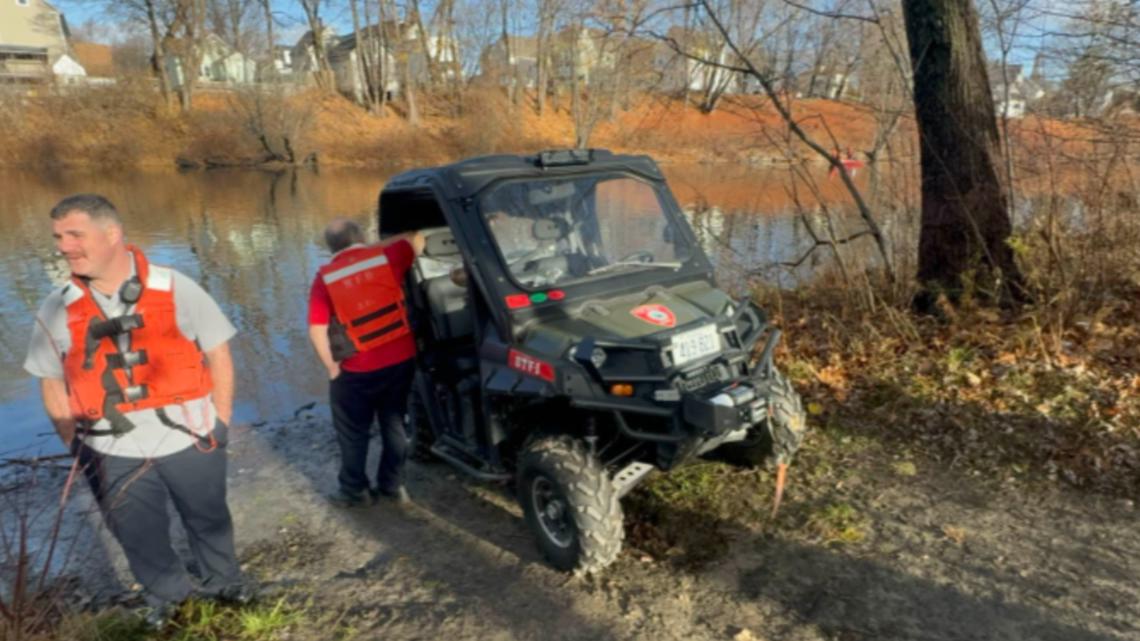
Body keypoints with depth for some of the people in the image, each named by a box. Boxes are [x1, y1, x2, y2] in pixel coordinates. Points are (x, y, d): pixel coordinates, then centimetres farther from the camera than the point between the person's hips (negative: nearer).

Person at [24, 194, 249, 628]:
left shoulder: (174, 289, -10)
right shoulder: (56, 310, -4)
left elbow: (218, 353, -3)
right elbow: (52, 384, 6)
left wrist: (220, 424, -3)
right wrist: (77, 447, 3)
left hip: (190, 441, -1)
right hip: (114, 454, 2)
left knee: (209, 519, 19)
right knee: (139, 536, 18)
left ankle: (223, 581, 47)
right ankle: (167, 593, 46)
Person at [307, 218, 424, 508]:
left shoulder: (325, 277, -7)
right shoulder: (385, 256, -4)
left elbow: (317, 331, -10)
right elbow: (417, 240, 14)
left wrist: (332, 367, 1)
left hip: (357, 371, -3)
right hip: (401, 360, 3)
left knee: (353, 434, 16)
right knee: (394, 425, 19)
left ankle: (355, 490, 29)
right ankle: (393, 484, 31)